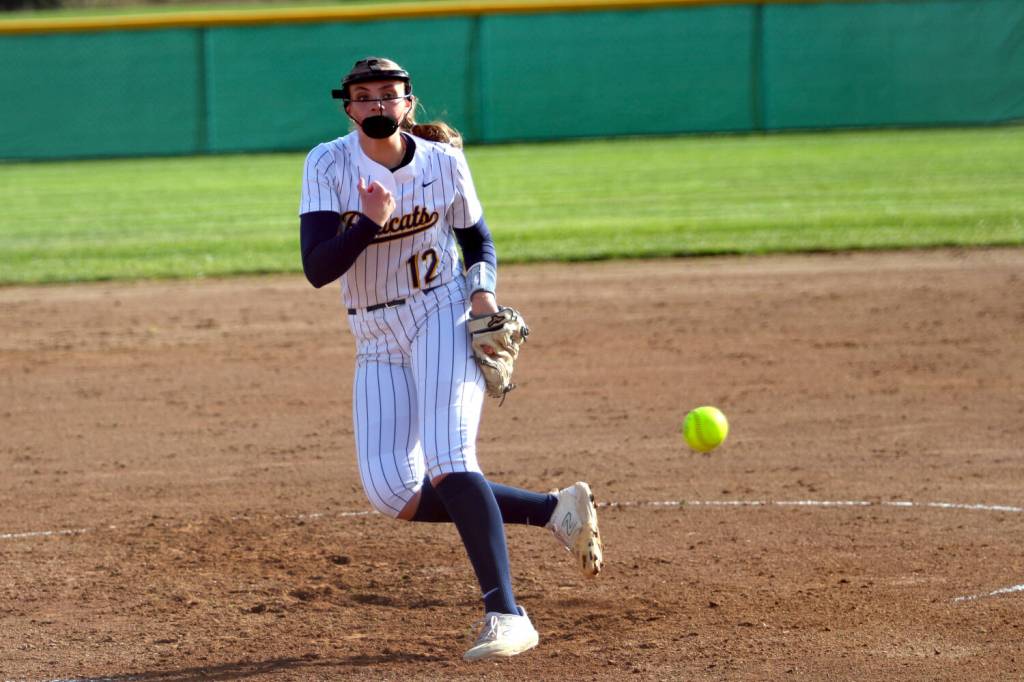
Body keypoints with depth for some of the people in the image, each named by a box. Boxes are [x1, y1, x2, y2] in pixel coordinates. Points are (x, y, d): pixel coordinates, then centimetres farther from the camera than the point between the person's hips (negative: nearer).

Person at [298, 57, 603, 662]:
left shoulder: (442, 160, -4)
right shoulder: (329, 165, -8)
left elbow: (477, 238, 11)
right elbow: (317, 269, -16)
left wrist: (483, 290, -9)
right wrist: (369, 221, -31)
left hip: (442, 317, -3)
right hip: (377, 341, 3)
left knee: (447, 462, -23)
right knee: (392, 492, -8)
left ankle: (505, 615, -25)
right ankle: (553, 509, 4)